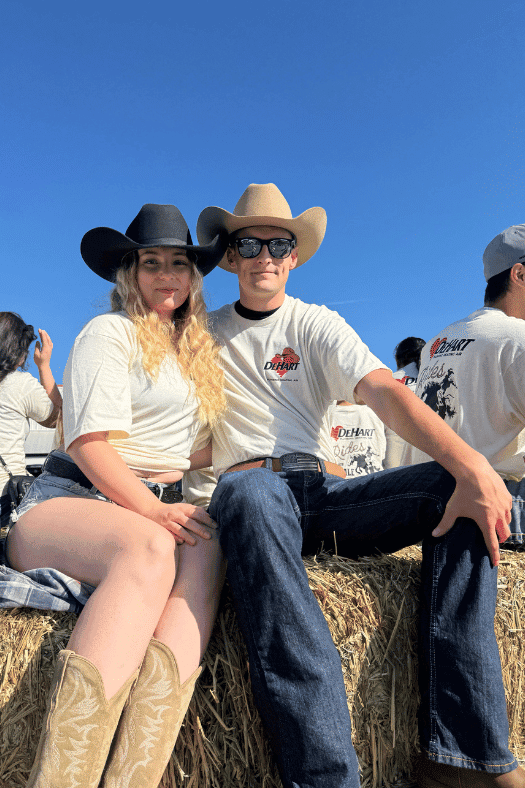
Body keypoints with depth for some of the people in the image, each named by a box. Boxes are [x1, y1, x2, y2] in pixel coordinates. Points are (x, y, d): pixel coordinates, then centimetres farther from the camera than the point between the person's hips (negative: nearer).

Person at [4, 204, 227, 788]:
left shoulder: (200, 351, 23)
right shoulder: (110, 332, 3)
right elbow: (89, 443, -10)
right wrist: (151, 509, -22)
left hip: (157, 506, 5)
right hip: (68, 500, -4)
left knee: (204, 549, -30)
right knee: (148, 546, -38)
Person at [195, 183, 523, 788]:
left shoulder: (317, 325, 12)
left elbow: (386, 394, -6)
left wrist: (472, 464, -22)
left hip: (325, 492, 2)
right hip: (250, 486, -1)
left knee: (460, 488, -21)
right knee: (250, 492, -39)